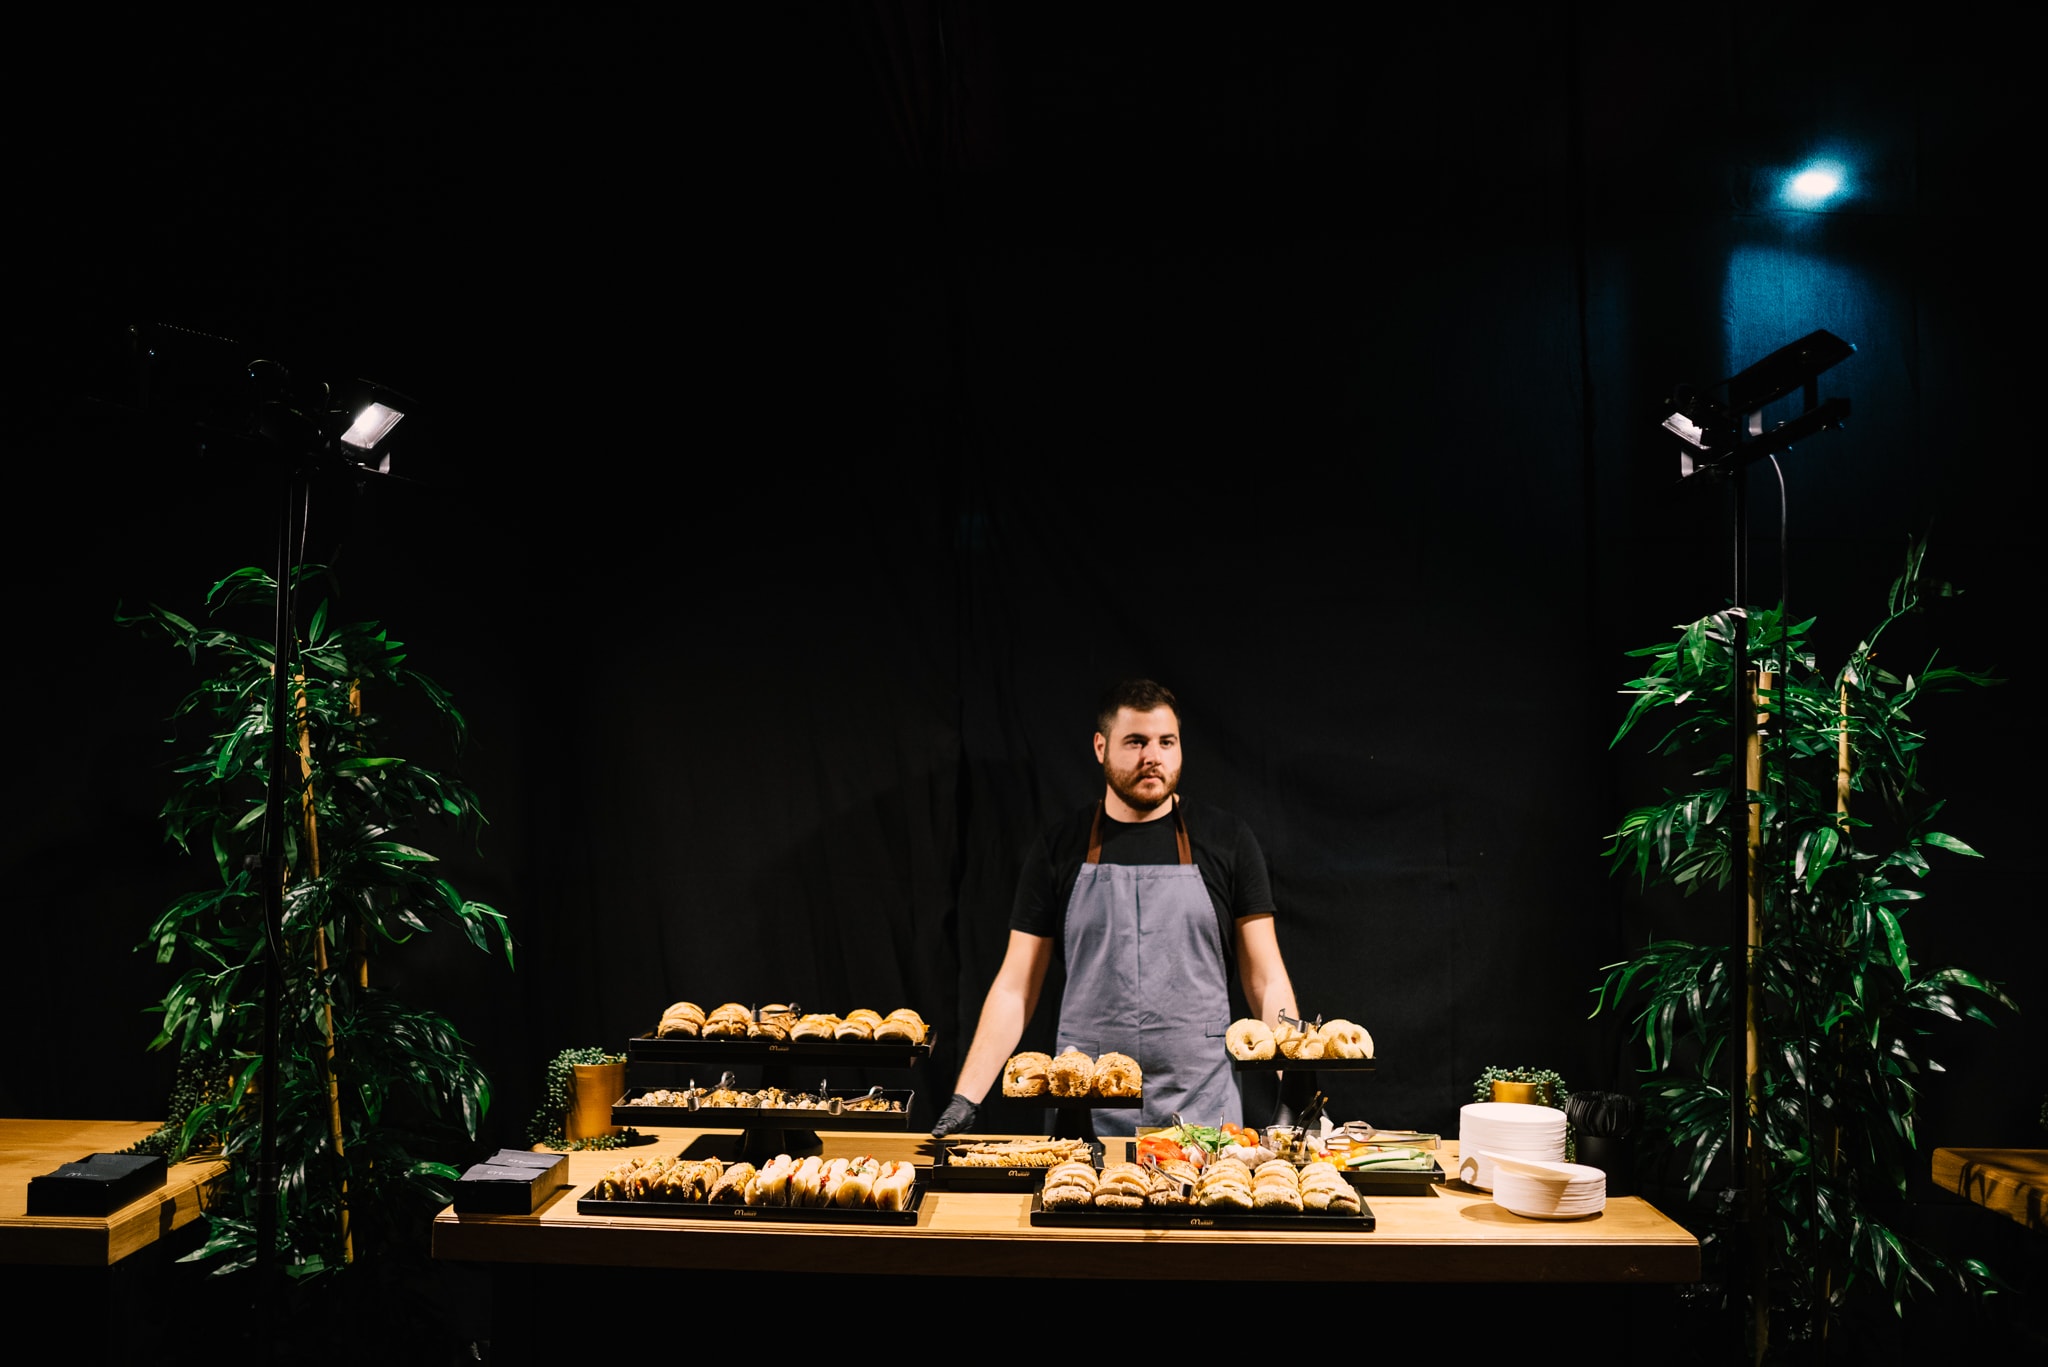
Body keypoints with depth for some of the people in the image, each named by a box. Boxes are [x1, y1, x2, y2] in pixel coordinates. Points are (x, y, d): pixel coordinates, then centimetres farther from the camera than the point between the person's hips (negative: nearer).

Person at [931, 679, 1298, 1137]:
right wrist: (965, 1098, -4)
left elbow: (1267, 981, 5)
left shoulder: (1227, 841, 3)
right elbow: (1015, 989, 5)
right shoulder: (1059, 849, 4)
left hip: (1202, 1112, 0)